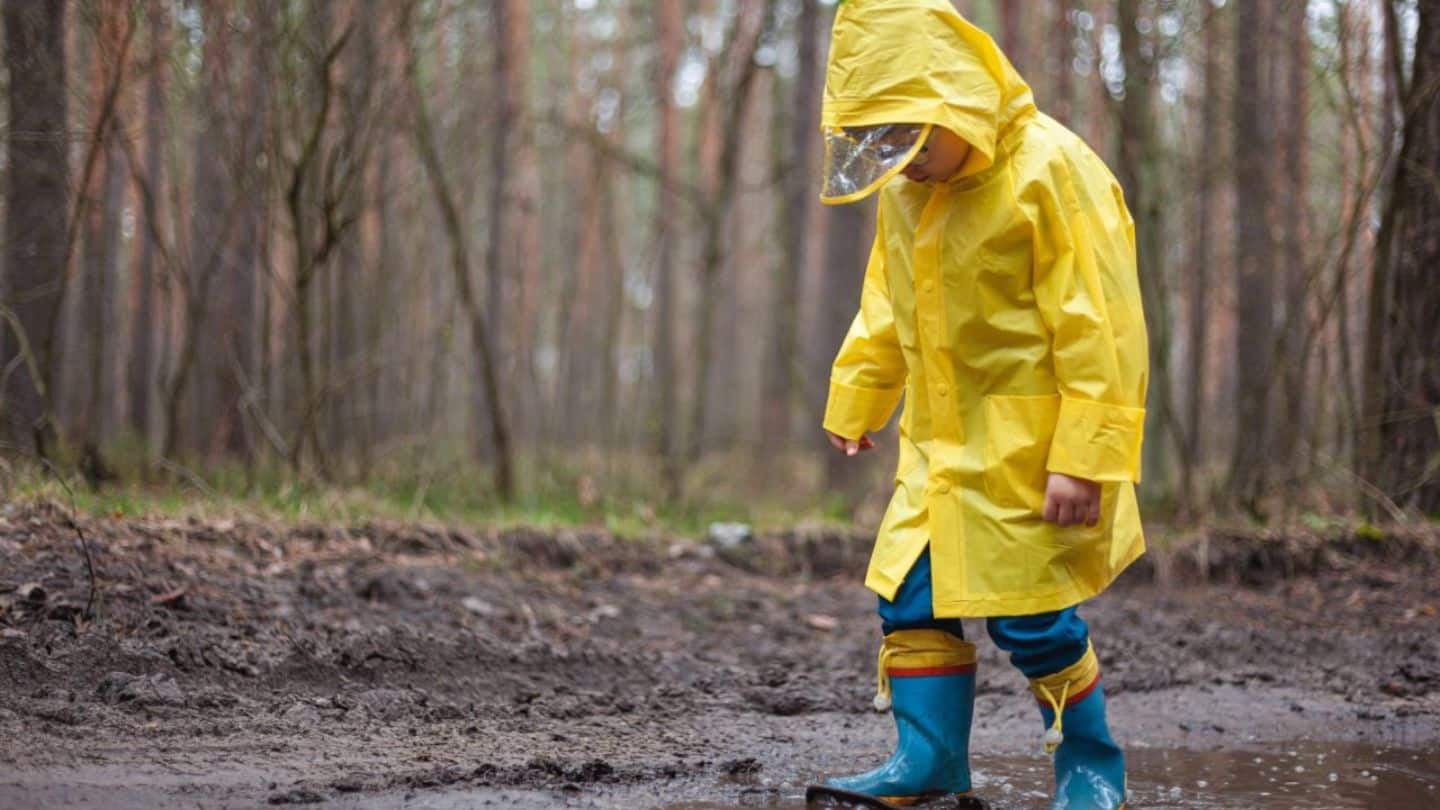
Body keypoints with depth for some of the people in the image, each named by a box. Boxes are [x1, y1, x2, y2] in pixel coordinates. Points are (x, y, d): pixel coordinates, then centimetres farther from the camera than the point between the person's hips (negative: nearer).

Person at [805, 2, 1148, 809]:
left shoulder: (1050, 172, -18)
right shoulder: (906, 186, 7)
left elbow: (1099, 330, -20)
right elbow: (885, 308, 22)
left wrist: (1085, 457, -22)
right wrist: (854, 403, 24)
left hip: (1028, 445, -7)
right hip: (940, 441, 8)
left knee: (1034, 617, -4)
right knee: (913, 594, 3)